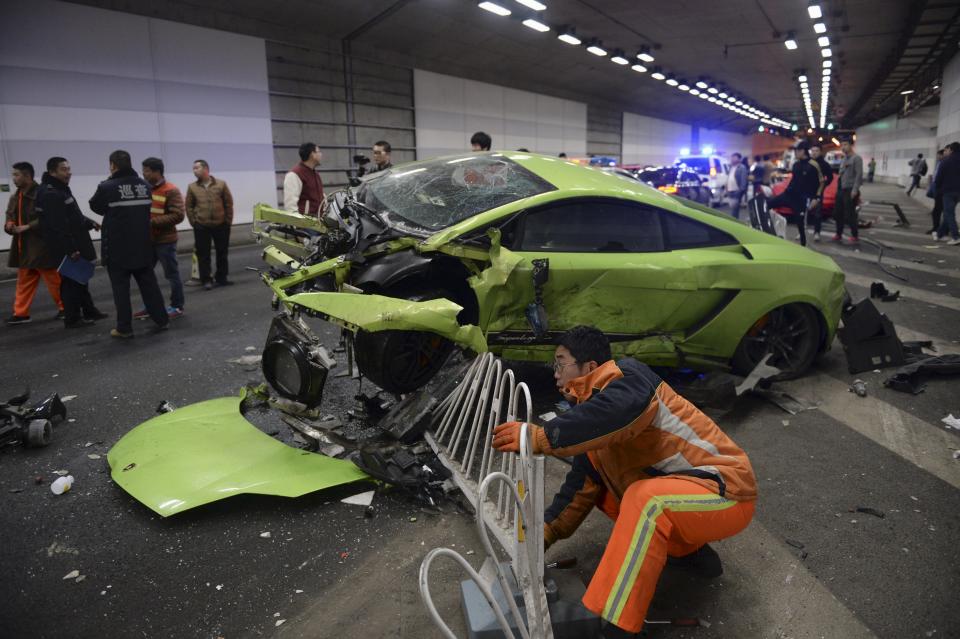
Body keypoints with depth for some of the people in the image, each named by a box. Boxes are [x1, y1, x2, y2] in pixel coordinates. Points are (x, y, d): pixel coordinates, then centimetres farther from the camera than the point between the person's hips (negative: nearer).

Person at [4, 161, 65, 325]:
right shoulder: (15, 198, 14)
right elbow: (9, 219, 18)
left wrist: (28, 227, -23)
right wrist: (9, 225, -5)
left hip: (42, 247, -9)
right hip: (23, 248, 9)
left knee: (54, 280, 0)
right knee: (24, 282, 13)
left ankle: (66, 308, 13)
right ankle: (21, 313, 20)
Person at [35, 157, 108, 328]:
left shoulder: (61, 189, 14)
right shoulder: (50, 194, -20)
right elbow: (57, 226, -25)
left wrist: (89, 223, 15)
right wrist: (70, 249, -26)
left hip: (76, 243, 11)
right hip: (66, 248, -11)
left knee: (80, 279, 18)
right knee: (71, 282, -3)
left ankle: (89, 311, 29)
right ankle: (72, 319, 4)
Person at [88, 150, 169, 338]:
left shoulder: (106, 187, -13)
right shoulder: (145, 185, 2)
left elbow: (96, 207, 5)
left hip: (117, 246, -4)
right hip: (142, 244, 4)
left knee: (121, 287, 2)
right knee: (149, 283, 13)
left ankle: (124, 327, 5)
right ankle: (162, 320, 16)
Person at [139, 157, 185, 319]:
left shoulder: (171, 191, -11)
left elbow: (178, 216, -19)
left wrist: (153, 222, -23)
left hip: (165, 240, -7)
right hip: (147, 240, 7)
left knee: (172, 275, 4)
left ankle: (177, 306, 15)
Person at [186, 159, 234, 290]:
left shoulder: (221, 184, 1)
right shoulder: (192, 187, 2)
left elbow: (229, 203, 3)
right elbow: (189, 206, 5)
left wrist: (228, 221, 0)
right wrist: (194, 222, -1)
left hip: (221, 225, 0)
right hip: (201, 227, 0)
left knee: (222, 253, 9)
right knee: (203, 254, 1)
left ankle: (221, 278, 22)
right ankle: (206, 280, 8)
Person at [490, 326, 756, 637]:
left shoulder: (628, 375, -16)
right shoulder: (592, 410, 8)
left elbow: (619, 411, -41)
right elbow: (582, 484, 10)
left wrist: (540, 437, -42)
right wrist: (546, 532, 3)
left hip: (726, 493, -9)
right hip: (677, 492, 9)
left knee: (645, 497, -34)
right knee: (596, 477, 8)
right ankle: (687, 550, 10)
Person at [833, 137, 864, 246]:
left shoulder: (856, 158, -8)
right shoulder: (843, 160, 17)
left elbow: (859, 175, -16)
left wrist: (855, 190, -23)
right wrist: (838, 188, 14)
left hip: (850, 190, -8)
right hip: (841, 190, 8)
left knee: (850, 215, -9)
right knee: (838, 214, 11)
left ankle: (855, 237, -2)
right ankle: (839, 235, 22)